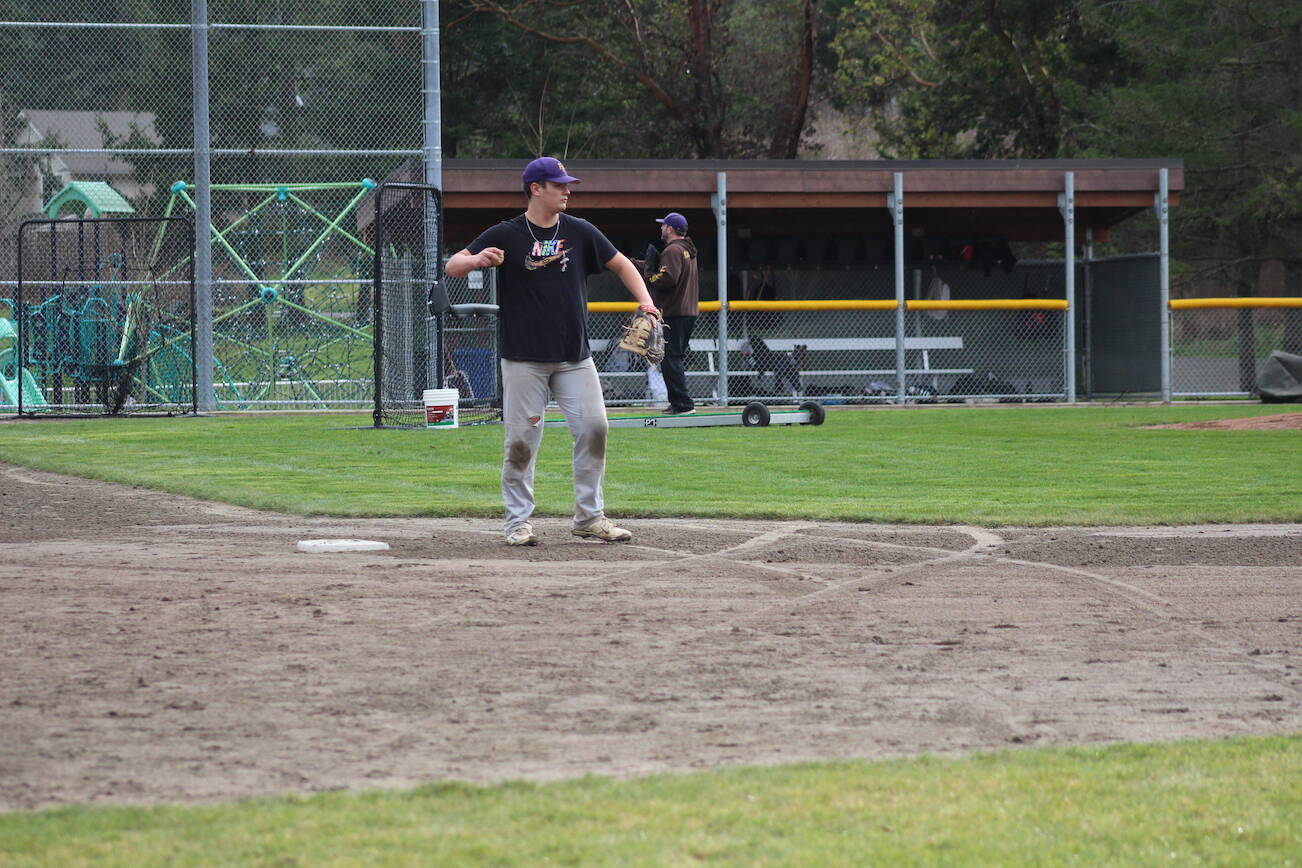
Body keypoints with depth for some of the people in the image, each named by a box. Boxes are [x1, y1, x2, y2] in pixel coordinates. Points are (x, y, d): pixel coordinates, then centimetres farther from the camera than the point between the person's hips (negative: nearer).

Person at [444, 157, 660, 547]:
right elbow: (452, 267, -5)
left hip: (575, 357, 3)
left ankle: (589, 516, 8)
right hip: (524, 358, -3)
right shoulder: (506, 235, -2)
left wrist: (644, 300, -4)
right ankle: (518, 521, 7)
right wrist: (477, 259, -28)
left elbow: (622, 265, 14)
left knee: (594, 427, -3)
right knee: (521, 440, -3)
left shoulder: (580, 232, 7)